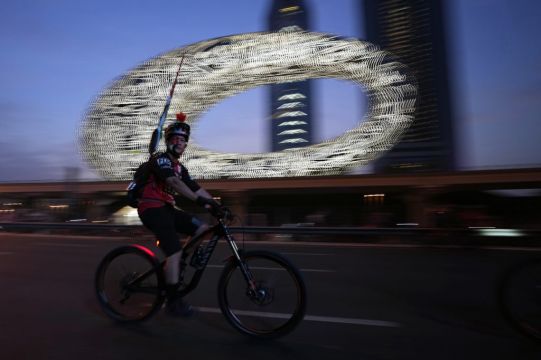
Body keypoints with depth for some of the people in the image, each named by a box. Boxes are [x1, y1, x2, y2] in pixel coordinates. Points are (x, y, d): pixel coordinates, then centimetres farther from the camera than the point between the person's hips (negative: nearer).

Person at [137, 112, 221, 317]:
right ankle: (173, 301, -4)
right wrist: (199, 200, -41)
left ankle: (171, 266, 9)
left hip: (166, 208, 8)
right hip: (152, 209, -8)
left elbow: (196, 187, 7)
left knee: (202, 228, -2)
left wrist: (216, 205, -4)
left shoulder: (180, 168, 16)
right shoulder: (160, 159, -10)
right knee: (174, 251, -17)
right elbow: (174, 182, -30)